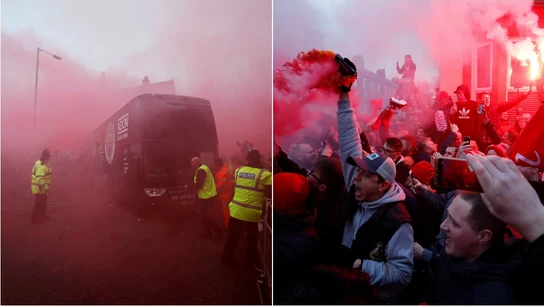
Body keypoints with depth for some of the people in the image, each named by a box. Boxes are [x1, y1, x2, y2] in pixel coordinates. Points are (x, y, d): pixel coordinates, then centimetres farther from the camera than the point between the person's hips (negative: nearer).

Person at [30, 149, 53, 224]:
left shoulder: (43, 164, 7)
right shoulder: (41, 166, -25)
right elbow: (40, 179, -32)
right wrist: (46, 187, -25)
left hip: (42, 188, 10)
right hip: (40, 188, -10)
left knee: (43, 203, 21)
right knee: (39, 204, 3)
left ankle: (42, 216, 36)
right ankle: (34, 219, 14)